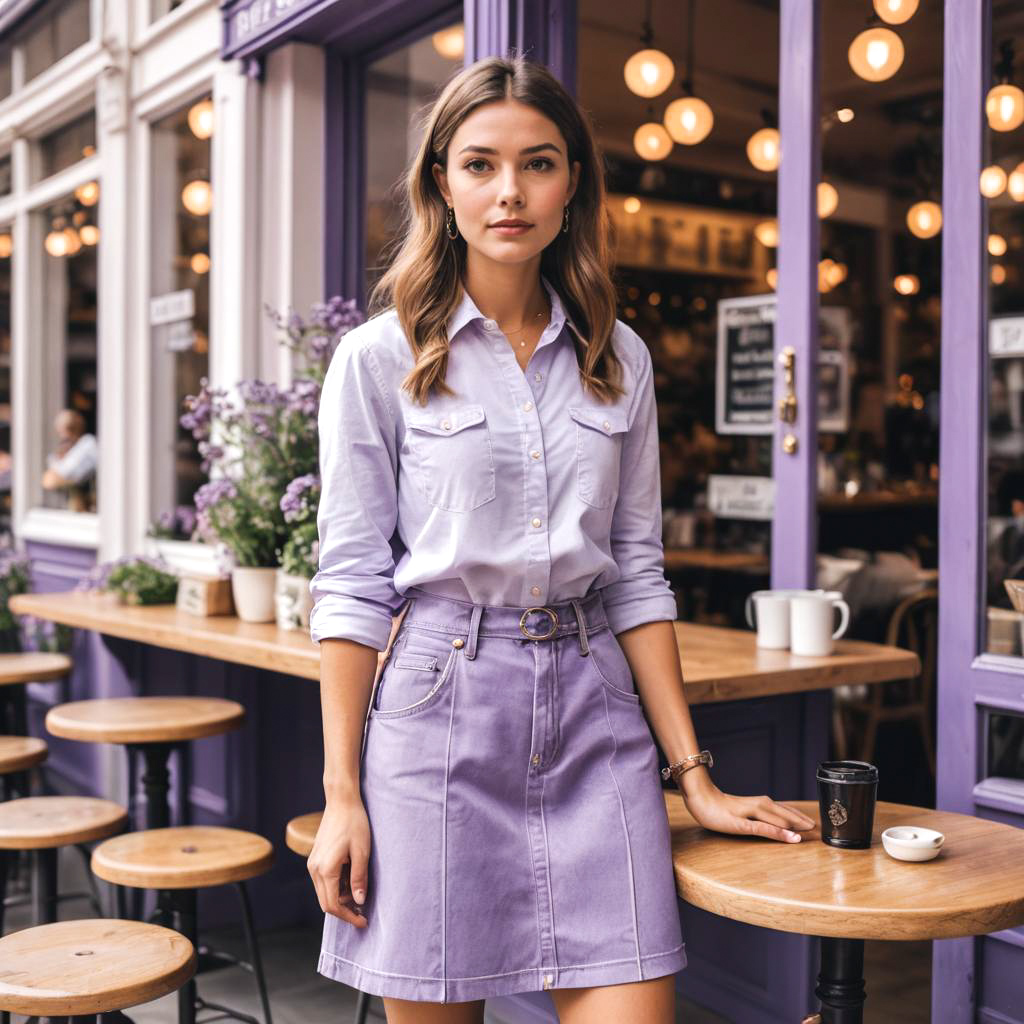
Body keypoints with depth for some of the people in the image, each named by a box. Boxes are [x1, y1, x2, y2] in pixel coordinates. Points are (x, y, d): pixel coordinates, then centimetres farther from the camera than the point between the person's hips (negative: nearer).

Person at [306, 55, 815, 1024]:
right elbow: (352, 583, -2)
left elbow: (637, 574, 10)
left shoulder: (619, 360, 9)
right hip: (438, 708, -2)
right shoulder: (379, 358, 0)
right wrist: (341, 794, -6)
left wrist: (695, 775, 6)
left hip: (593, 718, 3)